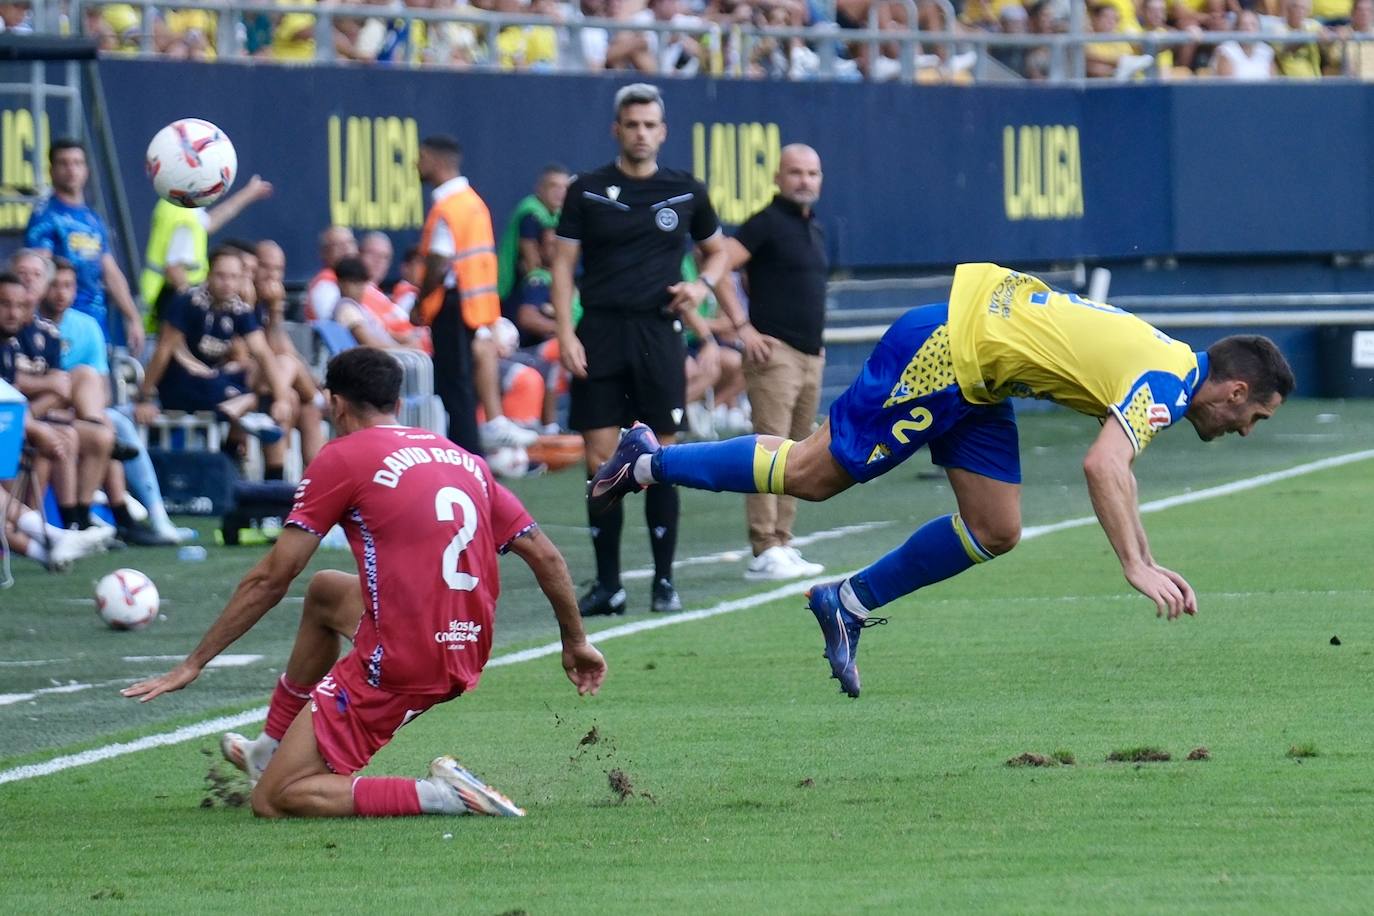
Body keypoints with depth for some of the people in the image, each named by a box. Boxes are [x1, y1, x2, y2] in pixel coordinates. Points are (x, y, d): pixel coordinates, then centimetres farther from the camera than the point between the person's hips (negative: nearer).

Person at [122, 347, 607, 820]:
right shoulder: (466, 460, 13)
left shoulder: (342, 459, -5)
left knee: (273, 802, 0)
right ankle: (272, 749, 39)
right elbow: (545, 556, 14)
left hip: (396, 667, -8)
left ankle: (437, 795, -15)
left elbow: (270, 580, -5)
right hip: (466, 661, 8)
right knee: (324, 591, 33)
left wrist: (193, 664, 1)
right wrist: (576, 642, 27)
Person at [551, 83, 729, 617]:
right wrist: (565, 333, -7)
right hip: (600, 332, 0)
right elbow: (563, 264, 3)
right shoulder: (587, 192, 4)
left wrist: (703, 284, -1)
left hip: (658, 331, 0)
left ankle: (664, 581, 7)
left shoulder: (685, 192, 7)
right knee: (601, 460, -2)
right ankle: (607, 584, 4)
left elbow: (717, 249, 21)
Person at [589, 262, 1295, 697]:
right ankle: (651, 463, 8)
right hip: (946, 349, -9)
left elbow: (1115, 468, 25)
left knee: (995, 531, 4)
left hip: (974, 370, 9)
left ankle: (848, 604, 13)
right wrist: (1134, 567, -36)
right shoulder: (1164, 384, -19)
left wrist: (1148, 563, 22)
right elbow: (1102, 467, -34)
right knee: (815, 474, -4)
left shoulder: (1171, 368, 11)